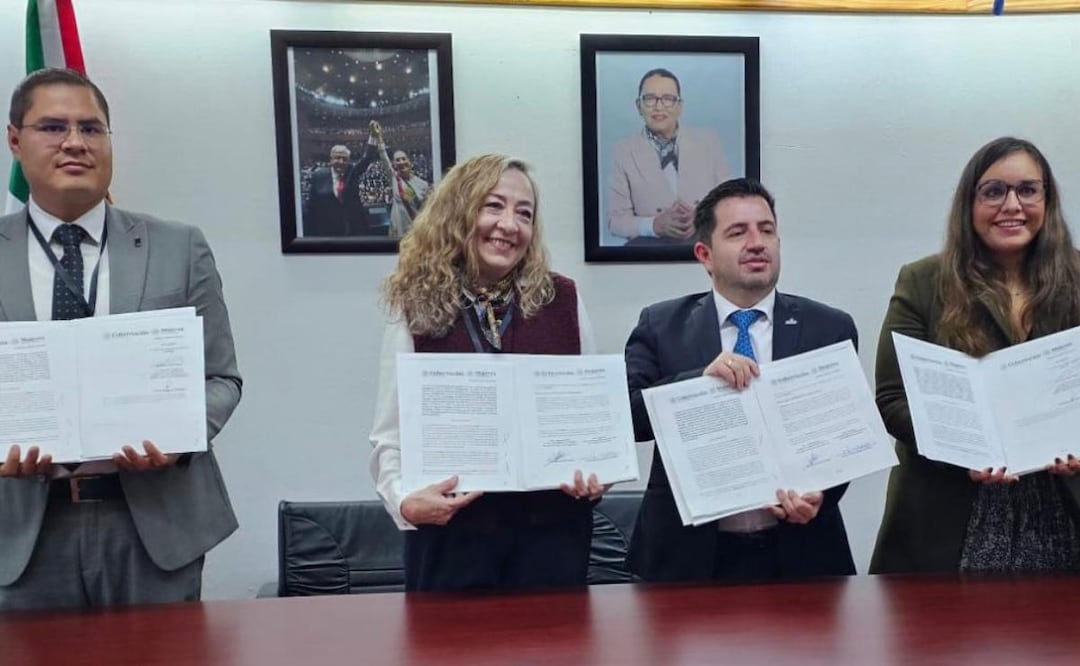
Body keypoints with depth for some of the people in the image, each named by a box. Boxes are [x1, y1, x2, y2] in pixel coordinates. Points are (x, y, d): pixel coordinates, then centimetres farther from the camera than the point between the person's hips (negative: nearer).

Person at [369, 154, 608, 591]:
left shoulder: (562, 300, 1)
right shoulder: (417, 310, -2)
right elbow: (390, 434, -2)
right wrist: (404, 499, -20)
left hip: (551, 526, 1)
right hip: (450, 530, -1)